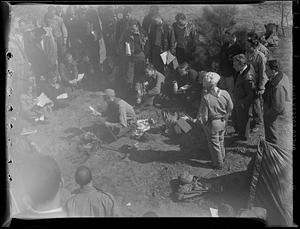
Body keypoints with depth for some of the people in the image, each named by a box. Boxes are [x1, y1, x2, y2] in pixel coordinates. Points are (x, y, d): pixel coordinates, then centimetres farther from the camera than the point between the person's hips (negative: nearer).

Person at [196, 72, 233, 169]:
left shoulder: (206, 98, -28)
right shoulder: (225, 93, -13)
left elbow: (204, 116, -22)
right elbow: (230, 107, 1)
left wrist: (202, 122, -2)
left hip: (212, 124, -5)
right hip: (223, 122, 6)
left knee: (214, 143, 13)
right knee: (221, 141, 27)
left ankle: (219, 164, 28)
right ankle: (222, 157, 47)